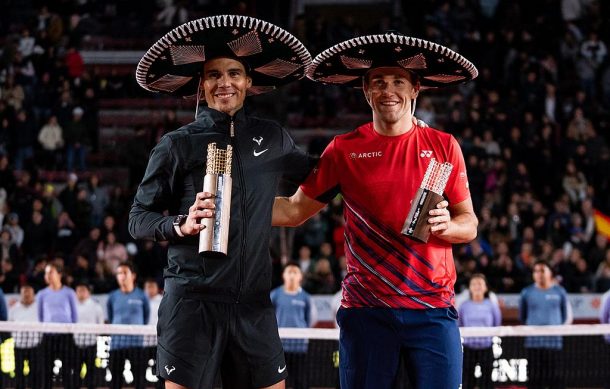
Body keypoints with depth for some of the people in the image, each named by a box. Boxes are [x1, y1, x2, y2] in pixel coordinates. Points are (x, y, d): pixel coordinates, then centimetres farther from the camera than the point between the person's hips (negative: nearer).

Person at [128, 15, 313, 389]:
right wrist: (182, 225, -15)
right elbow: (138, 219, 3)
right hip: (193, 300, -3)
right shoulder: (178, 145, 2)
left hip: (253, 302, 3)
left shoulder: (272, 138, 12)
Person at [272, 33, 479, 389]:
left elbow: (470, 225, 9)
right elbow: (295, 211, 10)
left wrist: (446, 225, -14)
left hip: (433, 310, 0)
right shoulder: (344, 150, 5)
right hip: (366, 312, 0)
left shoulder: (443, 146, 5)